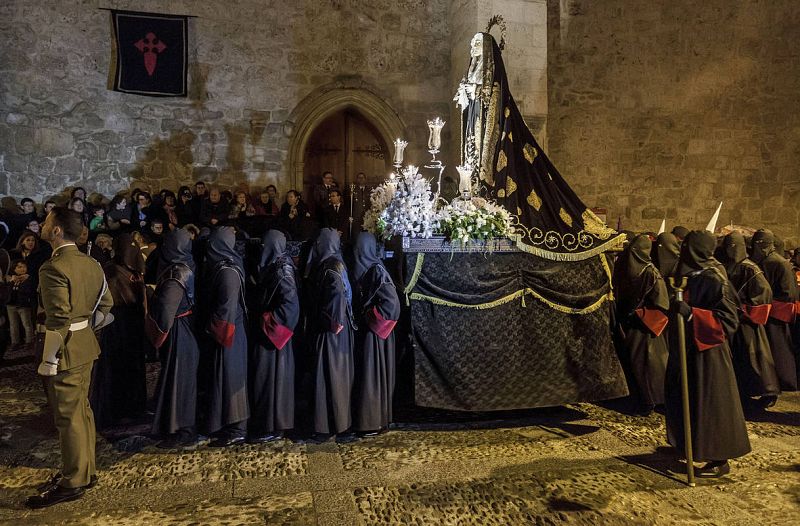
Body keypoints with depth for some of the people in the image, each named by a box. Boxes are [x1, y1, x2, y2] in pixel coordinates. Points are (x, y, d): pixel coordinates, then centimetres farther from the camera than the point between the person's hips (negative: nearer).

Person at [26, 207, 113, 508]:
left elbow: (58, 320, -23)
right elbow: (106, 303, 13)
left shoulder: (53, 268, -20)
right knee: (81, 410, 18)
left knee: (68, 418, 2)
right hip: (85, 346, 9)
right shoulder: (91, 264, 7)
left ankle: (72, 484, 14)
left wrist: (48, 361, -16)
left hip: (65, 350, -9)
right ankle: (84, 471, 30)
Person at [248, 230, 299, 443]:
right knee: (264, 377, 13)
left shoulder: (281, 270, -15)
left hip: (272, 334, -9)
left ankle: (271, 427, 7)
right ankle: (264, 423, 22)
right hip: (265, 333, 9)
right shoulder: (271, 267, 12)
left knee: (270, 377, -2)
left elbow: (290, 304, -23)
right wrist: (263, 321, 7)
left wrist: (267, 322, -17)